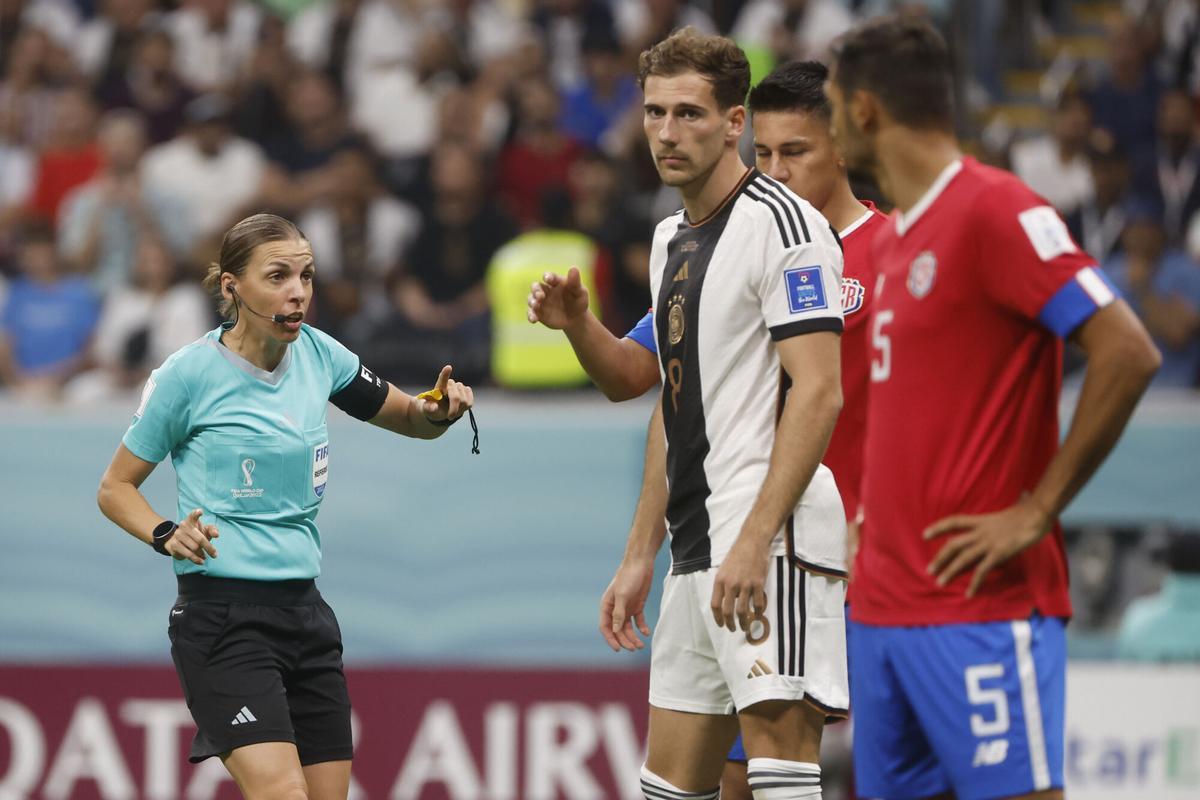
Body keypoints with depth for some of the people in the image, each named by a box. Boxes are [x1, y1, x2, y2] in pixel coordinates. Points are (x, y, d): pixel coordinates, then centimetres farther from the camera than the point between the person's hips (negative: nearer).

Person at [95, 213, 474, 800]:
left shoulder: (316, 354, 6)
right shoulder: (189, 375, -8)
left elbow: (410, 419, 19)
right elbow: (115, 488, 2)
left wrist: (440, 410, -4)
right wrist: (167, 535, -17)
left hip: (304, 613, 6)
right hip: (222, 615, -6)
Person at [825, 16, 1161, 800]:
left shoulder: (997, 210, -10)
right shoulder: (888, 241, 17)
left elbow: (1129, 353, -17)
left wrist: (1037, 511, -16)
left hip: (982, 608, -9)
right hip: (881, 608, 9)